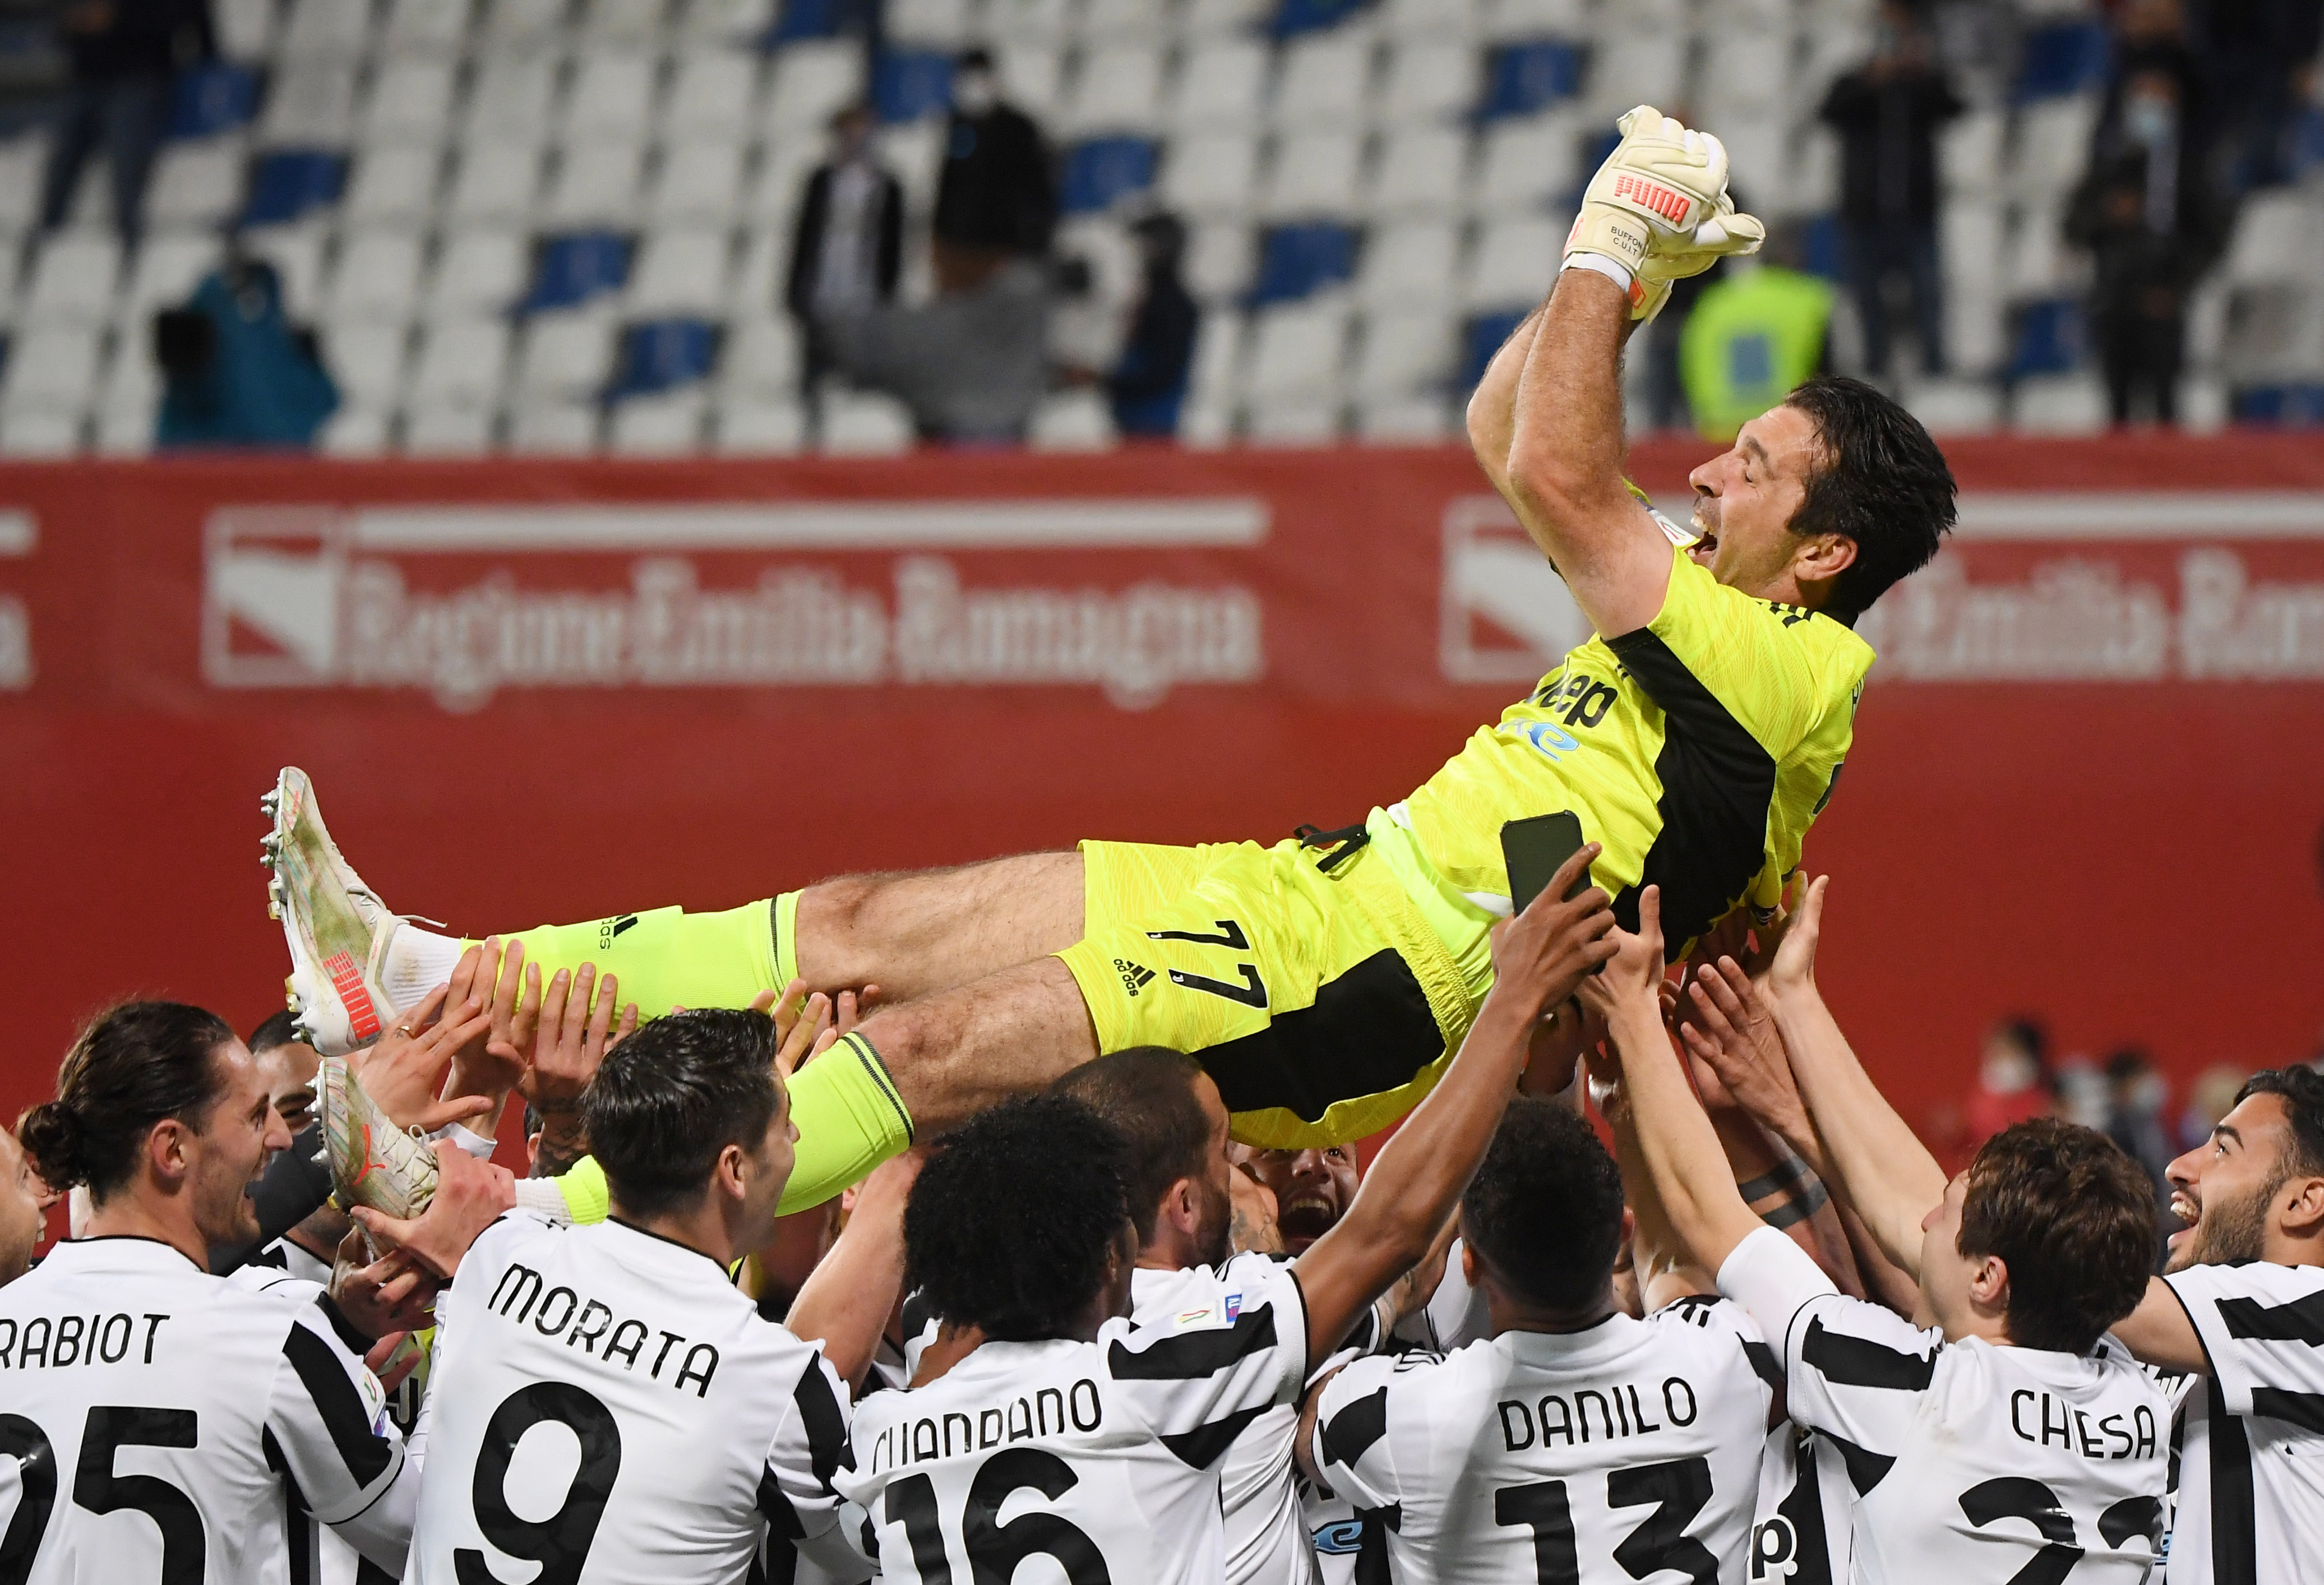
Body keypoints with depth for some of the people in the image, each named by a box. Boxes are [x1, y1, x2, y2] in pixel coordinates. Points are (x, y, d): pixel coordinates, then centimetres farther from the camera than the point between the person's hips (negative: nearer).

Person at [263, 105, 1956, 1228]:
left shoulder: (1792, 671, -12)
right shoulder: (1707, 620, 18)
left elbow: (1557, 473, -18)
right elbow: (1505, 436, 29)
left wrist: (1615, 242, -7)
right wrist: (1626, 273, 16)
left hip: (1370, 988, -10)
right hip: (1318, 885, 10)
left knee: (935, 1046, -21)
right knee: (865, 922, 3)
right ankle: (420, 984, 2)